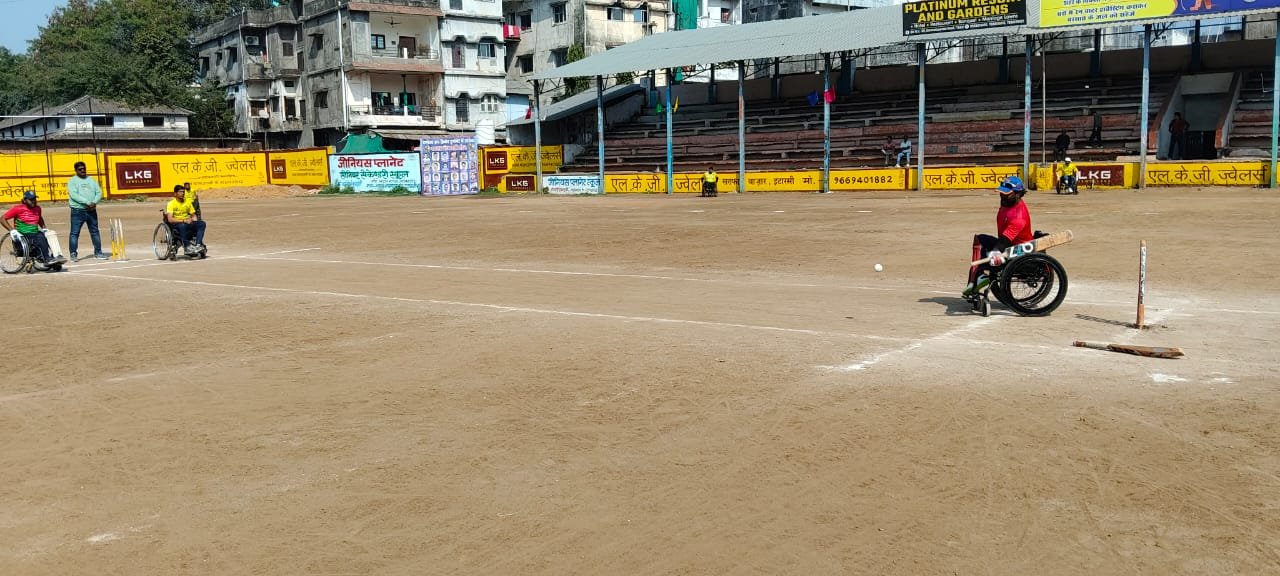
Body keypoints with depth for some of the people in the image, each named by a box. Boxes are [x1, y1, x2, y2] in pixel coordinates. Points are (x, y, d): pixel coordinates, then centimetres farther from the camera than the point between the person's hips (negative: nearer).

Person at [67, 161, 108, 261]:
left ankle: (98, 252, 17)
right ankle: (73, 254, -2)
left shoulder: (91, 180, 14)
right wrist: (88, 203, -23)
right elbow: (74, 195, -15)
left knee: (95, 232, 9)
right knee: (74, 233, -5)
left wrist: (94, 202, -12)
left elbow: (99, 192, 7)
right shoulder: (72, 181, -1)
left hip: (91, 210, 5)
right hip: (78, 211, -5)